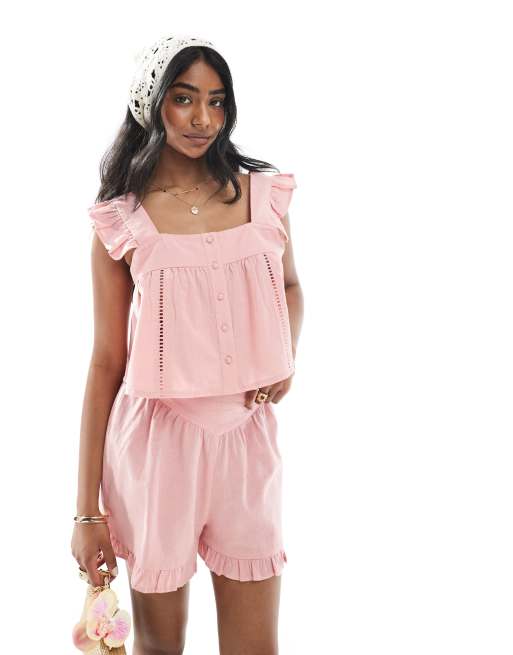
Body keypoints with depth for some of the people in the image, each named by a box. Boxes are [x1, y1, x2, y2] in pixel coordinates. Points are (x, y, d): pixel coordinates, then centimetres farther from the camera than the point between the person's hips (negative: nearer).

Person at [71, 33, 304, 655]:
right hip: (158, 438, -2)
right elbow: (107, 361, -2)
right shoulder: (120, 221, -4)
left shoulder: (264, 195, 2)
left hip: (248, 434, 2)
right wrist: (87, 509, -2)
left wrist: (286, 357, -1)